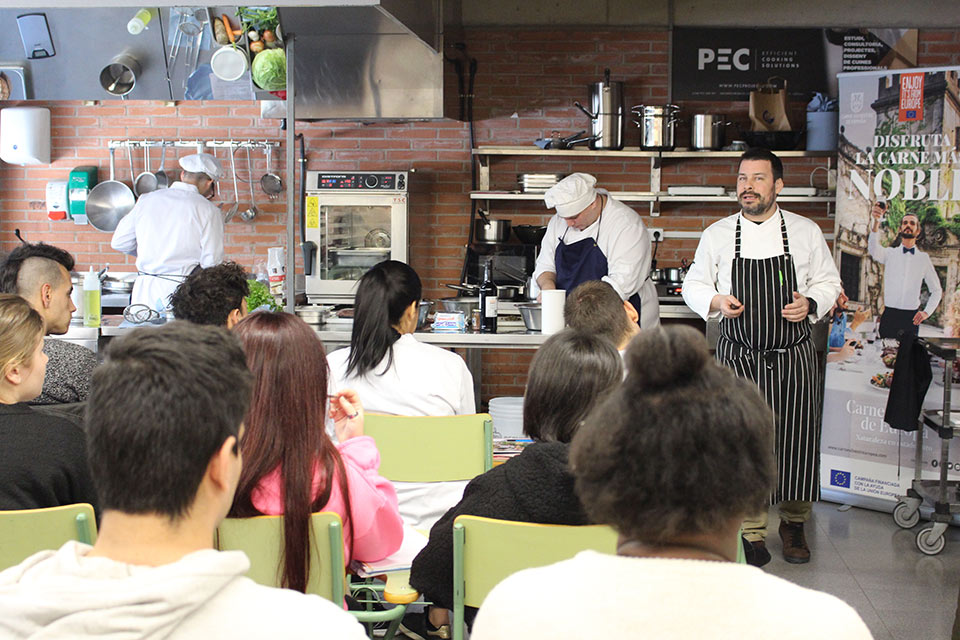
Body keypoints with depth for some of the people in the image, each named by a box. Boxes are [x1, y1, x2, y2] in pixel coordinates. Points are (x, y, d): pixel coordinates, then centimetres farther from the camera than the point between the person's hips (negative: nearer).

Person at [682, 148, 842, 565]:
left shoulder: (806, 233, 2)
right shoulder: (717, 236, 2)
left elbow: (828, 282, 11)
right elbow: (694, 285, 10)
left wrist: (810, 304, -10)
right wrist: (716, 302, -10)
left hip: (794, 358, 0)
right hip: (739, 357, 0)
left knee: (796, 441, 2)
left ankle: (793, 523, 24)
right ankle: (751, 532, 11)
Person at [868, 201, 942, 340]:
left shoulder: (923, 258, 9)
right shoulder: (890, 253, 6)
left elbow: (937, 290, 17)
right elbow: (873, 249, -18)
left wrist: (927, 312, 0)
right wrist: (876, 222, -36)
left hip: (911, 317, 1)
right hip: (890, 315, -1)